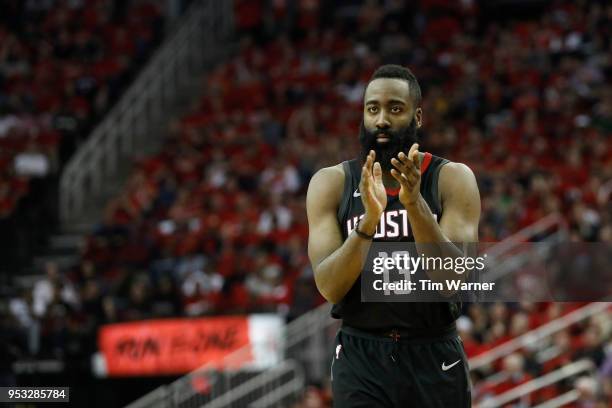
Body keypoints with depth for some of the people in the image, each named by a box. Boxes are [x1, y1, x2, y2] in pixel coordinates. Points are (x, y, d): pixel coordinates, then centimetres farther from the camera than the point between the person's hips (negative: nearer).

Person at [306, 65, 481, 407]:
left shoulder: (453, 179, -2)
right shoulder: (331, 183, 0)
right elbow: (329, 287, -11)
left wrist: (415, 204, -28)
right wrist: (369, 220, -27)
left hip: (434, 358, 1)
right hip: (360, 357, 0)